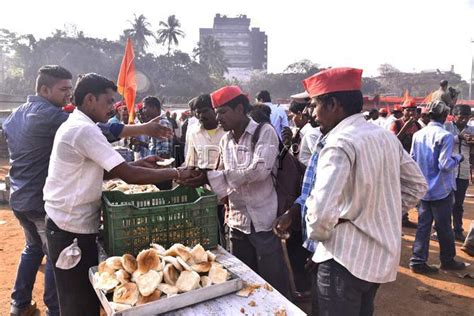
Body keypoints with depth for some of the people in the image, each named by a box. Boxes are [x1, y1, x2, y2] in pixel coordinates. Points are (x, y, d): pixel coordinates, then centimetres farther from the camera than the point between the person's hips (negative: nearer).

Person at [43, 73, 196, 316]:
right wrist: (176, 173, -17)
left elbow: (99, 171, 15)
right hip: (72, 230, -10)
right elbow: (128, 176, -26)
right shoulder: (84, 130, -21)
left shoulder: (74, 126, 11)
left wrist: (137, 163, 5)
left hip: (69, 224, 10)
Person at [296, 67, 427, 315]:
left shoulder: (339, 143, -22)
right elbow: (417, 185, 14)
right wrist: (383, 212, 12)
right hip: (381, 256, 8)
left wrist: (318, 234, -11)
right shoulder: (387, 137, 4)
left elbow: (321, 210, -31)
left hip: (345, 260, -8)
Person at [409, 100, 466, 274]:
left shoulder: (418, 134, 2)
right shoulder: (445, 136, -16)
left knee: (423, 225, 9)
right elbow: (445, 164, -21)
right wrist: (457, 158, -3)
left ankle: (418, 261, 10)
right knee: (444, 227, 10)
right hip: (441, 189, -5)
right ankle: (448, 260, 27)